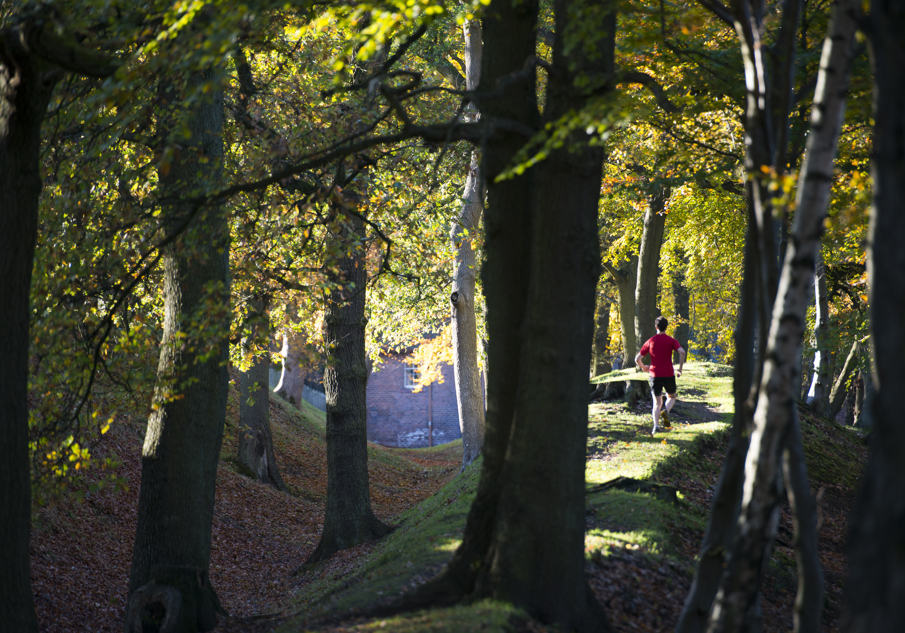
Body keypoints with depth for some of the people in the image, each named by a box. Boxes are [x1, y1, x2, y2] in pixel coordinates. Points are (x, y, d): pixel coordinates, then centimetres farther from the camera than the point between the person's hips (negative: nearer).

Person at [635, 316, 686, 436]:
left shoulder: (650, 341, 6)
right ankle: (666, 411, -12)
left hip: (655, 375, 1)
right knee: (671, 397, 21)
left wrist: (644, 367, 23)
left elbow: (637, 359, 3)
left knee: (657, 402, 4)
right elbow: (682, 352, -17)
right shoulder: (671, 340, 2)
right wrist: (680, 368, -7)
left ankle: (656, 426, -16)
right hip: (669, 375, -1)